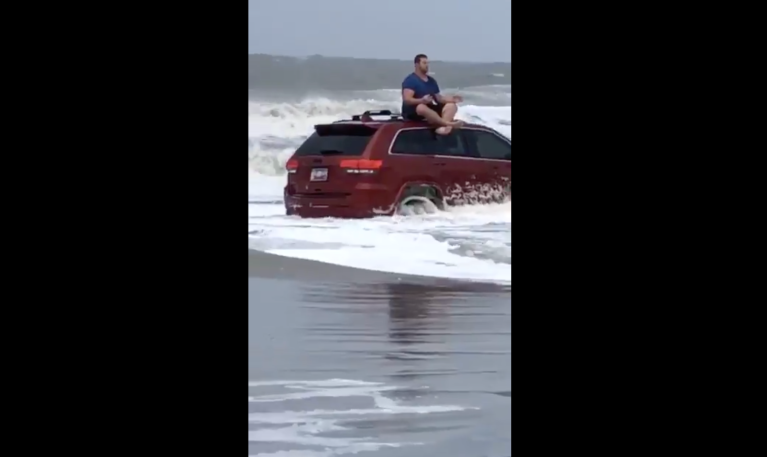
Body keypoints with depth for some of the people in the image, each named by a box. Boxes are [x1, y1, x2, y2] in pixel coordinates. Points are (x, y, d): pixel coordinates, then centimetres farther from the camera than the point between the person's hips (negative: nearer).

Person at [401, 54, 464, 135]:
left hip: (430, 109, 8)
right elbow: (407, 100, -20)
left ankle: (444, 127, -43)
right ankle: (448, 123, -48)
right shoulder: (410, 80, -9)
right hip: (413, 111, -8)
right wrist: (422, 101, -38)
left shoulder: (431, 81, 16)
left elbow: (438, 98, 18)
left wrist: (451, 99, -1)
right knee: (421, 107, -42)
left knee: (451, 106, -12)